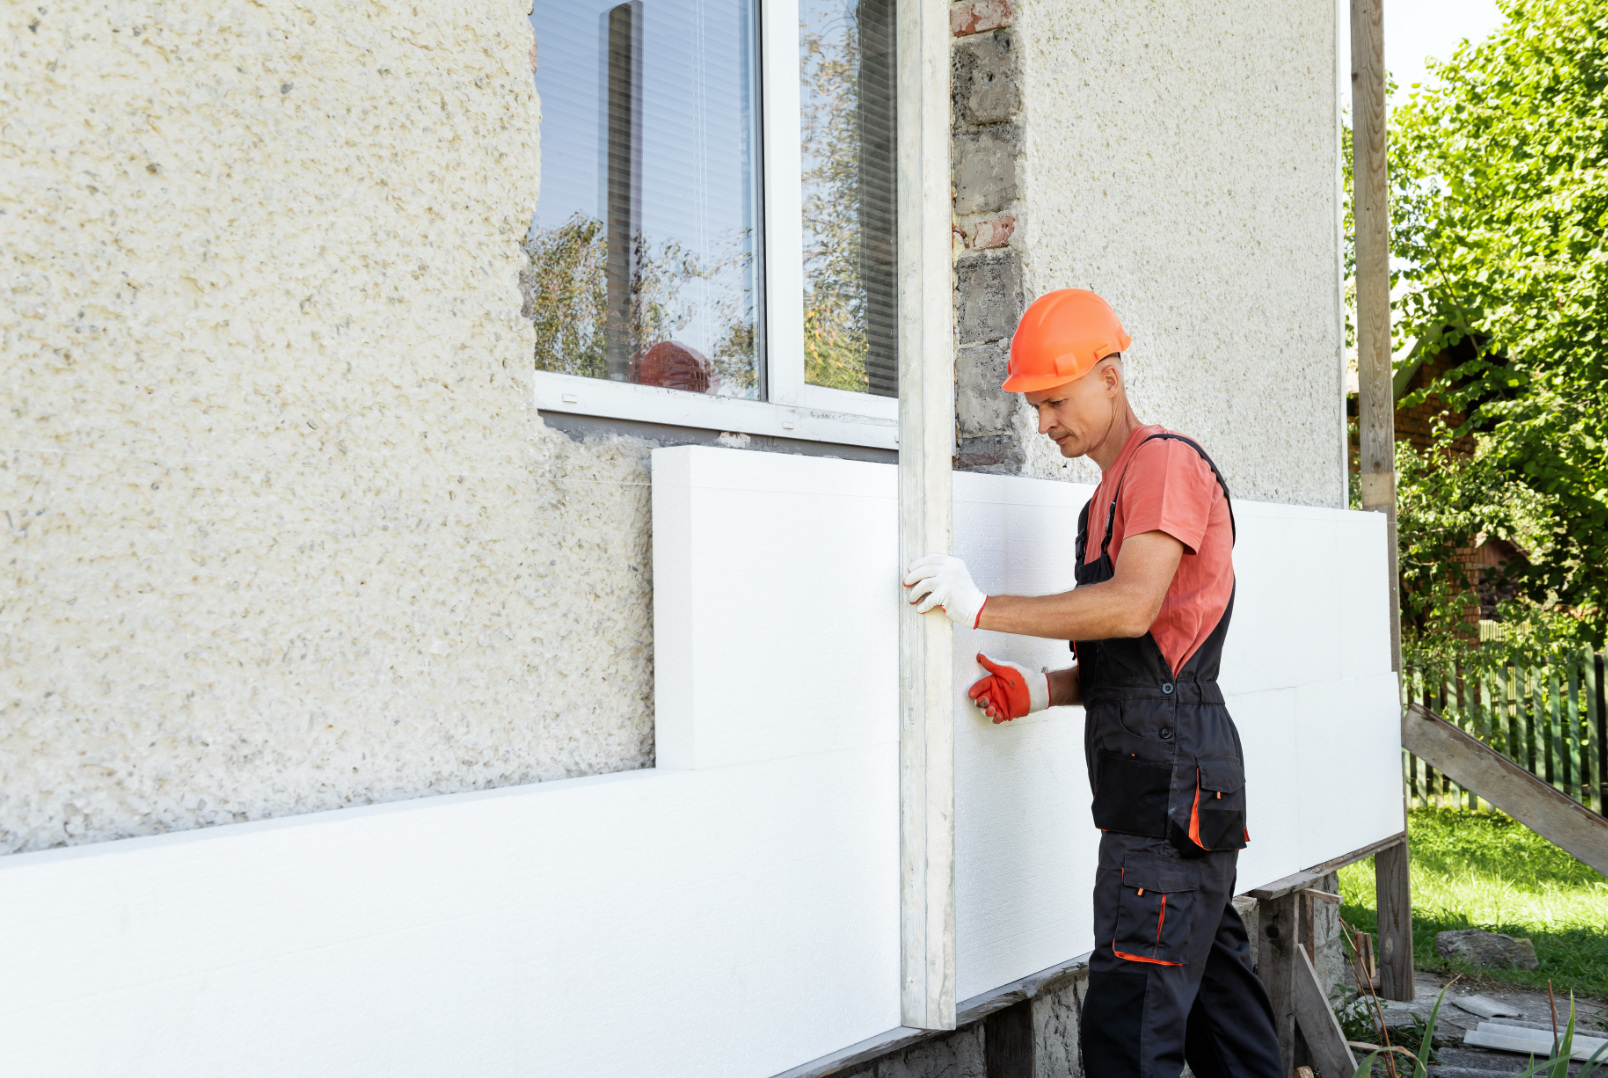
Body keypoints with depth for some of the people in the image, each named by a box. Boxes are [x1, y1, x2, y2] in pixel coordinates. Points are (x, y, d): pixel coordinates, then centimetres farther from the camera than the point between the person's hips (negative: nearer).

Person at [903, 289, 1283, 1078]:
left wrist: (983, 609, -18)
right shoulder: (1111, 494, 23)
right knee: (1215, 996, 15)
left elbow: (1133, 607, -23)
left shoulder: (1167, 463, -7)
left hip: (1172, 782, -10)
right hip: (1165, 785, 10)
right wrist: (1046, 689, 8)